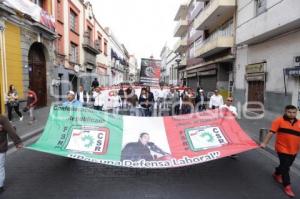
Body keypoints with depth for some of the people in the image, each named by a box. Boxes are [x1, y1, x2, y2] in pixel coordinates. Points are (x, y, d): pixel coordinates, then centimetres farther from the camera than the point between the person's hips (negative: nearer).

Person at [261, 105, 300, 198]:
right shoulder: (279, 121, -13)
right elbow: (271, 132, -16)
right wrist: (265, 143, -19)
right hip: (282, 149, -6)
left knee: (286, 166, 20)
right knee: (285, 167, 0)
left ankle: (277, 174, 46)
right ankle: (287, 186, 15)